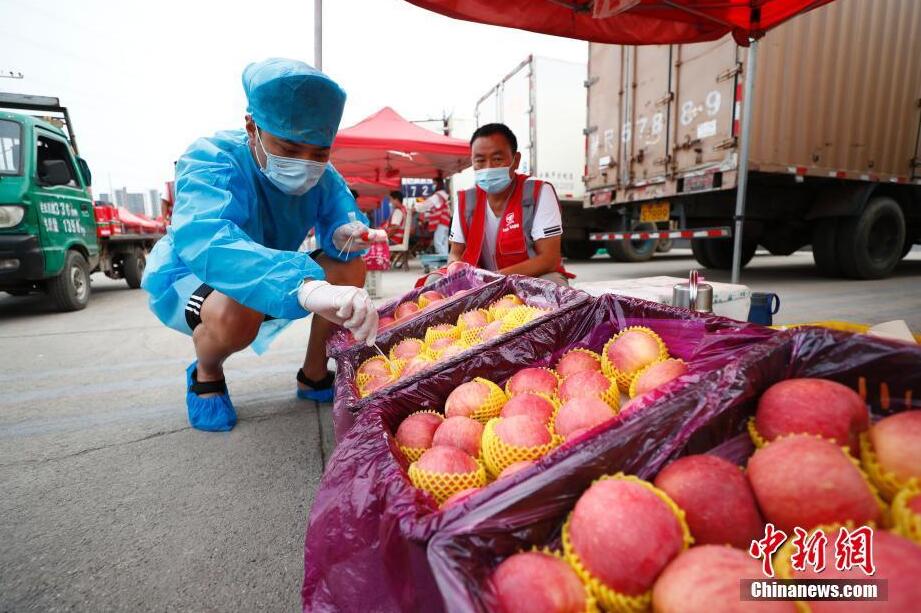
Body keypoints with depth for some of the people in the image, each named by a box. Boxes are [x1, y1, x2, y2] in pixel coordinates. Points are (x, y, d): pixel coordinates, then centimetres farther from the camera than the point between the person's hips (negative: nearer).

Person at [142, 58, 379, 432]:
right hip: (186, 280, -5)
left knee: (350, 266, -12)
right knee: (236, 310, -38)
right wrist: (306, 286, -68)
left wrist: (346, 233, -39)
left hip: (268, 282, 5)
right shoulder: (211, 161, -31)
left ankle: (314, 376, 2)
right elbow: (203, 242, -49)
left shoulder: (321, 176, -13)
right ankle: (205, 375, -2)